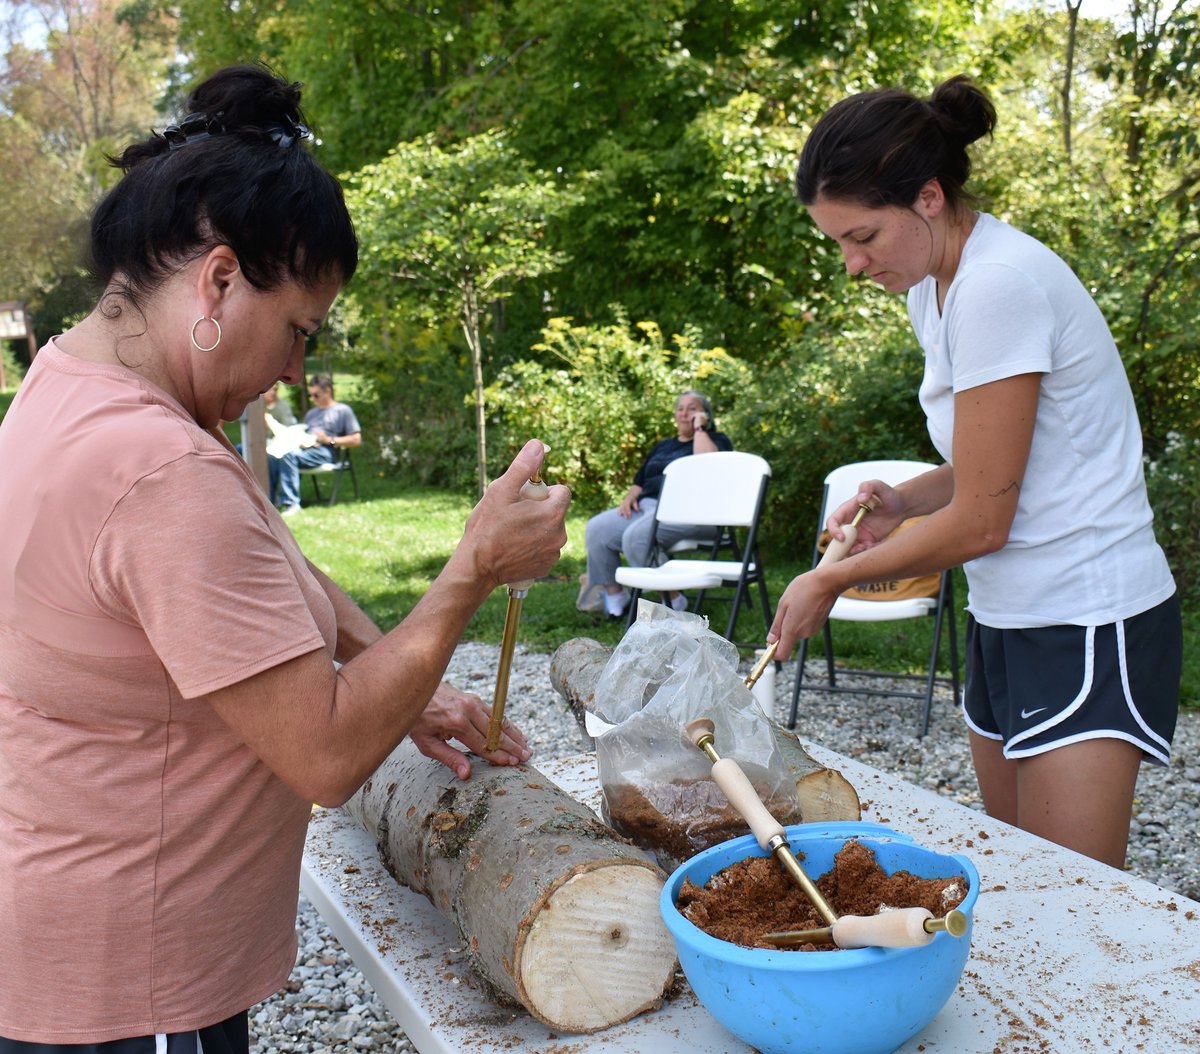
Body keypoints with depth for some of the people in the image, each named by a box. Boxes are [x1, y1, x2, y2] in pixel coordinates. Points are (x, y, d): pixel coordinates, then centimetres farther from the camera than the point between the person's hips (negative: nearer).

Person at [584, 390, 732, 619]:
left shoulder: (716, 440, 10)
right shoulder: (662, 446, 29)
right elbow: (640, 481, 29)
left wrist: (699, 428, -4)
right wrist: (629, 497, 7)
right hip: (647, 506, 7)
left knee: (637, 535, -34)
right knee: (596, 528, -15)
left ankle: (673, 600, -19)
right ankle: (614, 596, -7)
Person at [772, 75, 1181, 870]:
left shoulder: (998, 283, -20)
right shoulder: (935, 287, 9)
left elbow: (981, 521, -18)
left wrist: (832, 582, -7)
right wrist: (901, 500, 0)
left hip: (1090, 627, -9)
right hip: (1012, 620, 9)